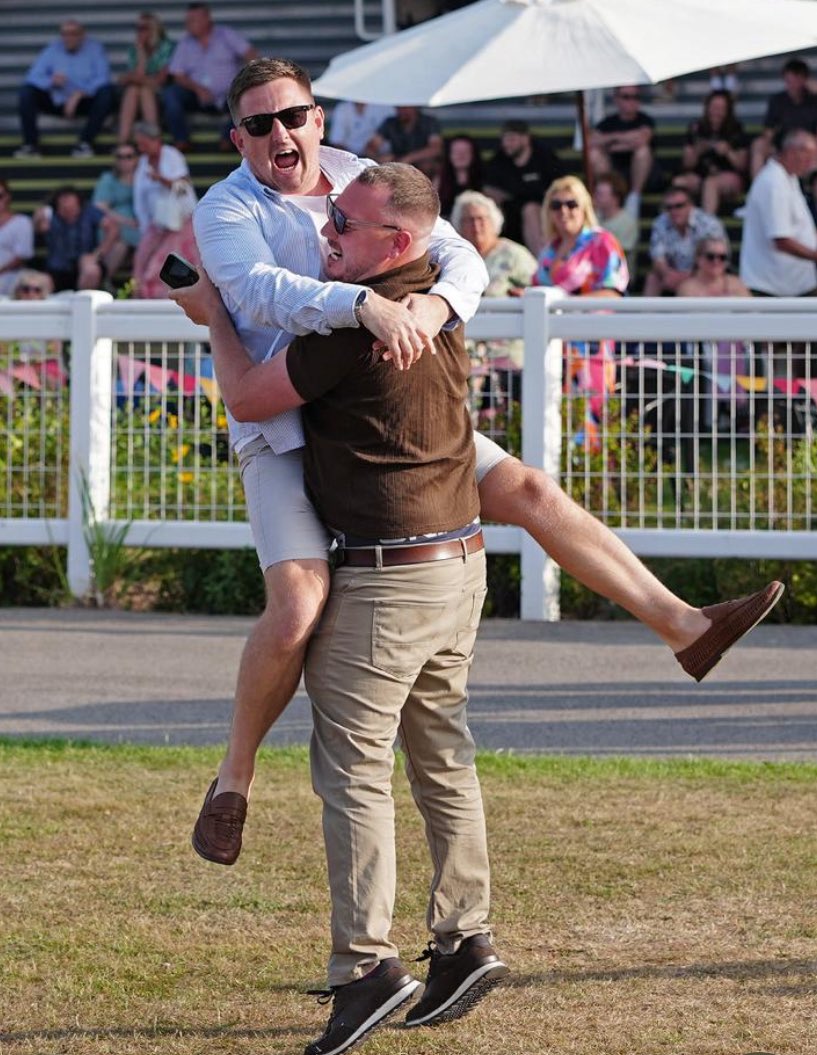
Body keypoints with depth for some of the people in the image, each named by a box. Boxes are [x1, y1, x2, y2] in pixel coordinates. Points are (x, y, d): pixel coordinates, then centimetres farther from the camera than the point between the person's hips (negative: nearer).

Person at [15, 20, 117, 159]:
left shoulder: (94, 48, -5)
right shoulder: (52, 50, 0)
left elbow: (103, 79, -16)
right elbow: (33, 77, -6)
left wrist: (79, 95, -28)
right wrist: (51, 81, -27)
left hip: (85, 103, -2)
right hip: (57, 103, 2)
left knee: (108, 91, -31)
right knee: (26, 91, -19)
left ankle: (85, 142, -29)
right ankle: (30, 145, -22)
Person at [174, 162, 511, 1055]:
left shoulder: (356, 325, -20)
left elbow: (246, 396, -12)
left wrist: (216, 311, 6)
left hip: (388, 579, -9)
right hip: (459, 561, 9)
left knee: (352, 767, -5)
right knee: (442, 760, 15)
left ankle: (365, 963, -8)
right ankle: (464, 939, 17)